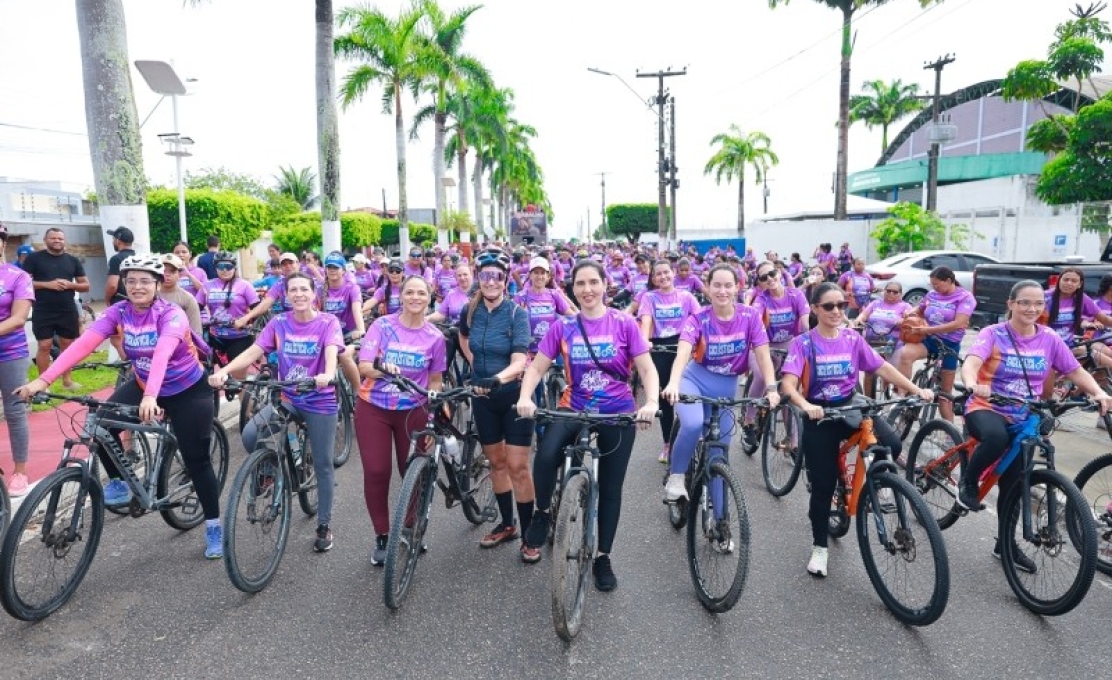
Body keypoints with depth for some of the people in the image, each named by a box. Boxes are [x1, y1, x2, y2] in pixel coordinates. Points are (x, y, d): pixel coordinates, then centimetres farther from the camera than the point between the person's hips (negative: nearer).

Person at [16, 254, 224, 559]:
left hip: (188, 391, -4)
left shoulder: (171, 314, -25)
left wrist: (151, 398, -58)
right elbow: (85, 343, -23)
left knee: (196, 460, -5)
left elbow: (162, 352, -42)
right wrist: (43, 379, -35)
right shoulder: (119, 312, -11)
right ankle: (118, 482, 4)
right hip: (143, 386, 5)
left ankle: (213, 525, 10)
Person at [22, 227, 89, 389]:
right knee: (44, 346, -3)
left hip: (68, 312, 3)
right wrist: (47, 284, -17)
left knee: (67, 344, 7)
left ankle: (67, 379, 18)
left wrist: (70, 284, -10)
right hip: (42, 312, -3)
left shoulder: (73, 260, 9)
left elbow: (86, 285, 10)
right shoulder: (34, 258, 1)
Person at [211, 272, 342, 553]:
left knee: (322, 464, 3)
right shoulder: (279, 322, -1)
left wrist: (328, 375, -49)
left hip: (320, 402, -2)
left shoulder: (328, 322, -10)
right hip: (286, 398, 3)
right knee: (250, 434, -24)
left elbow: (331, 351, -27)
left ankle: (324, 525, 19)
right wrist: (224, 371, -27)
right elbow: (253, 351, -10)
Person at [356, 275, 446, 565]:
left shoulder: (435, 337, -4)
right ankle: (381, 537, 14)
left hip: (412, 411, 1)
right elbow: (364, 365, -16)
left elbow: (435, 380, 5)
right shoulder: (382, 325, -8)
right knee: (376, 472, -3)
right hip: (373, 408, -1)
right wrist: (381, 368, -37)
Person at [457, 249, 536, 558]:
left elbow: (519, 361, -27)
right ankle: (507, 524, 28)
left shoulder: (518, 313, -16)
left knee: (517, 466, -5)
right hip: (483, 396, 4)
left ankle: (529, 533, 8)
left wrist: (498, 378, -45)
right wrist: (476, 364, 7)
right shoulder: (470, 310, -3)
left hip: (513, 394, -4)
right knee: (496, 462, 13)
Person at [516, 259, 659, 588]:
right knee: (546, 456, -30)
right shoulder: (563, 326, -3)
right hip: (573, 409, 0)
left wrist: (651, 403, -27)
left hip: (618, 414, 0)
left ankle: (602, 557, 31)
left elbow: (646, 368, -9)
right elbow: (536, 367, -2)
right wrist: (525, 398, -21)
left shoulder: (624, 323, -7)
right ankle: (543, 512, 1)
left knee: (610, 488, 10)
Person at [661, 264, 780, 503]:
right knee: (693, 424, -33)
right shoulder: (699, 319, -16)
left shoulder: (750, 316, -10)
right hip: (695, 380, -2)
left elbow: (763, 354, -13)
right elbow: (683, 352, -31)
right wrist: (673, 383, -49)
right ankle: (675, 478, -11)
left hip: (726, 387, 3)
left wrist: (771, 388, -27)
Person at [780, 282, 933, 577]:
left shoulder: (853, 339, 2)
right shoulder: (803, 343, -8)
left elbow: (883, 368, 3)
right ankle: (819, 547, 22)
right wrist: (805, 406, -37)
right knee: (823, 484, 3)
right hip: (818, 415, -2)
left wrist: (917, 390, -9)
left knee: (891, 445, -26)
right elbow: (788, 384, -19)